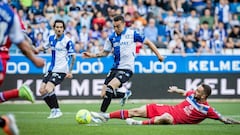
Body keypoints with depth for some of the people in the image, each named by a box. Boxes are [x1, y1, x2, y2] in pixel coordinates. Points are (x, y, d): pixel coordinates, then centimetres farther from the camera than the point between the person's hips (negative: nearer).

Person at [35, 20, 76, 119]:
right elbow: (44, 47, 24)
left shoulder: (67, 41, -13)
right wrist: (35, 50, 4)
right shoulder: (51, 38, 6)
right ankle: (53, 110, 13)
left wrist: (70, 71, -16)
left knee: (48, 88, -21)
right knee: (42, 90, 0)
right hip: (51, 69, 7)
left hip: (61, 70, -7)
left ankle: (57, 111, -8)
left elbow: (73, 57, -10)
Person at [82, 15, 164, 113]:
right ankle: (125, 94, 30)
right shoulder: (112, 37, 6)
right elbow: (105, 52, 15)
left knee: (110, 87, -27)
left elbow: (147, 42, 5)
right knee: (104, 94, 0)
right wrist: (92, 55, 1)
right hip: (115, 68, 6)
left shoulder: (132, 34, -5)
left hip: (126, 69, -6)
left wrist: (158, 55, 3)